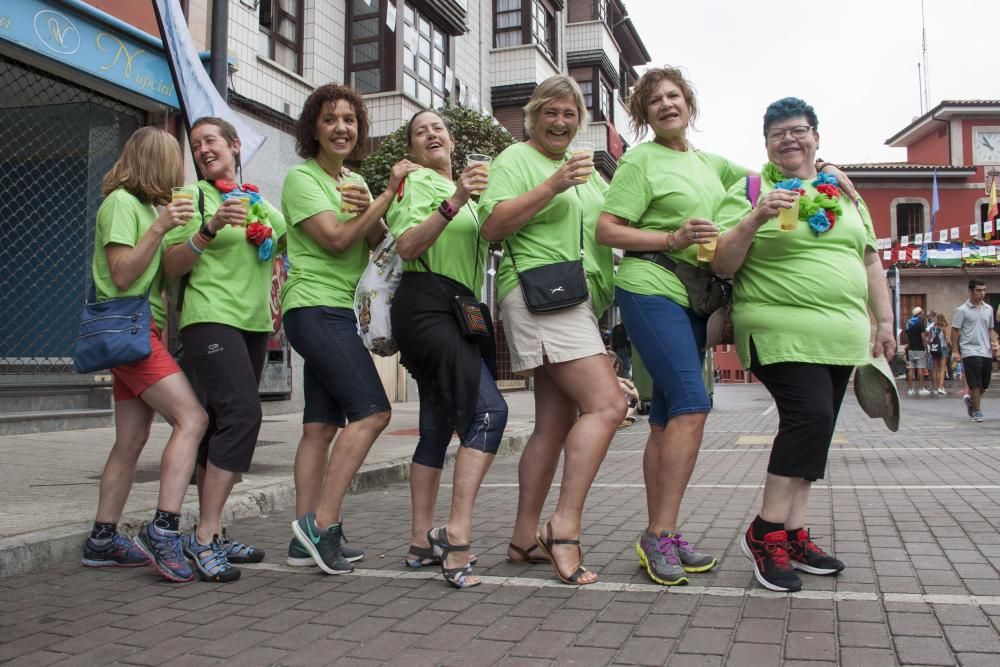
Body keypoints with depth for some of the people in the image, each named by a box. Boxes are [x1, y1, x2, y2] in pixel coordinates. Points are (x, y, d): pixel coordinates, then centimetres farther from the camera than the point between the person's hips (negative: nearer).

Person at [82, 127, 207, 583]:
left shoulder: (148, 205, 22)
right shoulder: (121, 202, -6)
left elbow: (167, 270, 20)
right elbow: (122, 275, -13)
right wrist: (159, 228, -21)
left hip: (141, 332, 9)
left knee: (132, 440, 7)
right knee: (191, 419, -20)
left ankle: (103, 541, 12)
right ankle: (163, 529, -23)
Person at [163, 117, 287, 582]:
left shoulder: (262, 204, 18)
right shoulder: (194, 197, 2)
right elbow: (172, 267, -4)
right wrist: (210, 228, -20)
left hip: (255, 323, 6)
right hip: (209, 319, -6)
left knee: (224, 425, 6)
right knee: (241, 414, -21)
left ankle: (213, 534, 12)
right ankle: (204, 536, -17)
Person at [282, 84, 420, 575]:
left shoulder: (355, 181, 19)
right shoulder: (301, 178, -4)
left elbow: (377, 243, 8)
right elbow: (337, 240, -15)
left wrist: (367, 208, -12)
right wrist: (389, 194, -14)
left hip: (340, 313, 8)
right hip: (315, 308, -8)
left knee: (322, 426, 6)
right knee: (372, 411, -18)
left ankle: (307, 537, 10)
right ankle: (322, 522, -13)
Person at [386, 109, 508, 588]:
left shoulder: (460, 188, 27)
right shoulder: (417, 182, 1)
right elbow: (407, 246, -16)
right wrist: (454, 201, -24)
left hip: (458, 311, 9)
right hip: (427, 305, -9)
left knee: (438, 427, 6)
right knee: (489, 409, -23)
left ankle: (423, 542, 10)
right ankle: (458, 532, -28)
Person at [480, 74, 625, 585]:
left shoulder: (586, 170, 26)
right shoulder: (515, 160, 2)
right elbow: (492, 226, -11)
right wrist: (551, 186, -18)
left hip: (579, 302, 9)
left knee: (554, 424, 7)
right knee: (606, 404, -21)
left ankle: (525, 538, 13)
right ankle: (565, 527, -19)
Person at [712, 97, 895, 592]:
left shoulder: (844, 194, 17)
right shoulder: (749, 191, 0)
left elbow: (870, 260, 22)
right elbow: (721, 265, -7)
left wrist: (884, 321, 17)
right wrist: (754, 220, -22)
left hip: (843, 338, 6)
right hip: (781, 331, -6)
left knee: (812, 432, 7)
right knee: (810, 416, -20)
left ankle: (793, 534, 17)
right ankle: (765, 533, -9)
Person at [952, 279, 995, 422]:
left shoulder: (988, 309, 11)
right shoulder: (962, 310, -4)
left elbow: (990, 329, 20)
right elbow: (955, 330, -3)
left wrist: (992, 344, 9)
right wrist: (955, 351, -8)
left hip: (986, 352, 5)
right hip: (970, 351, -5)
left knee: (984, 384, 7)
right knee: (975, 384, -6)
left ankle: (971, 400, 32)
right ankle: (977, 411, 2)